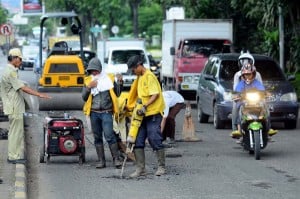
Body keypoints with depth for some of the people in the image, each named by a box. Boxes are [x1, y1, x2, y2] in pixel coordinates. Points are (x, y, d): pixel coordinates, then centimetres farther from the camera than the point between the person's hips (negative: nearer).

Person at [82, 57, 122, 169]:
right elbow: (84, 97, 7)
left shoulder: (108, 78, 4)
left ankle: (116, 159, -8)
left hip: (106, 112, -3)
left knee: (109, 136, -13)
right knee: (97, 137, 6)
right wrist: (88, 87, -8)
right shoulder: (88, 80, 11)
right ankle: (101, 161, 11)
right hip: (94, 113, 3)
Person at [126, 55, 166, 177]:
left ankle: (161, 167, 6)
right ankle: (140, 169, 6)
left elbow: (155, 94, -19)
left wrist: (145, 106, -25)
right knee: (137, 141, 3)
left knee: (155, 140, -4)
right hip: (142, 114, 9)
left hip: (153, 113, -9)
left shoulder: (149, 76, -11)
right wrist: (138, 100, 9)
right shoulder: (139, 77, 17)